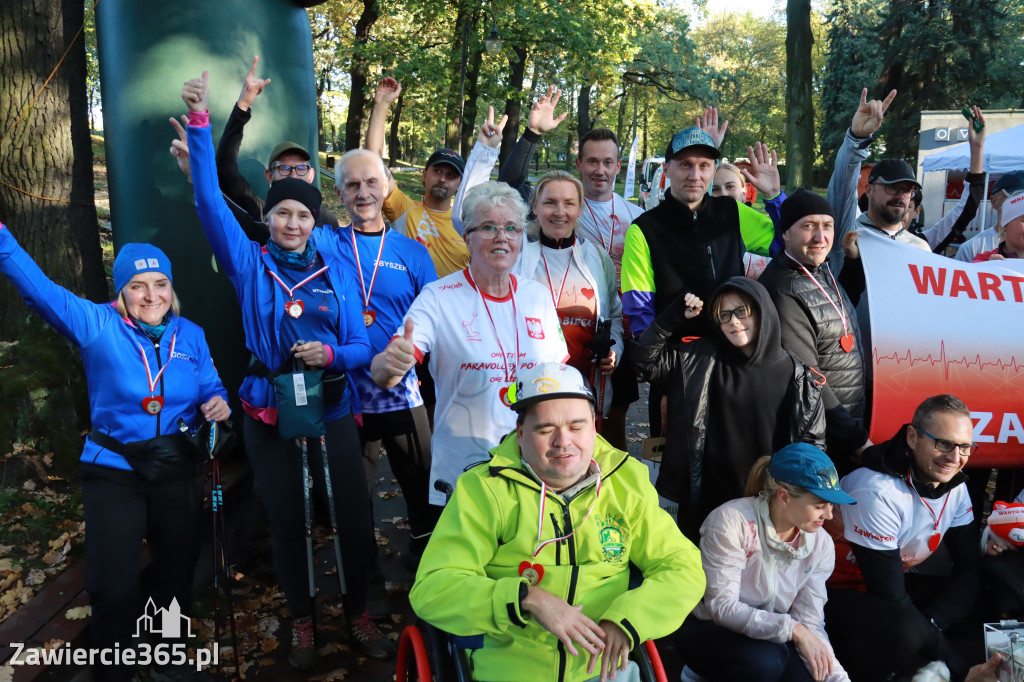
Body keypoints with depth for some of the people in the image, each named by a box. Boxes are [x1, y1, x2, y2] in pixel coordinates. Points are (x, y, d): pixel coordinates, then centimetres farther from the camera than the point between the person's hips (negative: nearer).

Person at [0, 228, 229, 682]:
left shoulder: (191, 335, 1)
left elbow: (211, 393, 7)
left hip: (178, 473, 3)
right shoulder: (96, 326, -8)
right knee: (113, 588, 0)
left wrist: (218, 406, -16)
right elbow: (38, 286, -18)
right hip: (113, 474, -3)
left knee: (177, 575, 17)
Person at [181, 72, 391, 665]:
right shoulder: (250, 263, 1)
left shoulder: (336, 270, 3)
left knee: (358, 518, 2)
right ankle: (303, 622, 32)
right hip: (270, 413, 0)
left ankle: (358, 612, 26)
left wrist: (330, 354, -19)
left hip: (333, 409, 1)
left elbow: (361, 345, 2)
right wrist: (200, 122, -19)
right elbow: (210, 200, -11)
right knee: (287, 522, 11)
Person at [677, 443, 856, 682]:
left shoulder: (821, 544, -5)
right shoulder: (732, 521, -23)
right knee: (767, 660, -33)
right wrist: (793, 629, -32)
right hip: (709, 631, -5)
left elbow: (810, 624, -7)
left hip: (768, 637, 6)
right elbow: (721, 606, -26)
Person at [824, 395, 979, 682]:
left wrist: (927, 623, -20)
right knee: (903, 630, -35)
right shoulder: (877, 492, -28)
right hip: (838, 592, -8)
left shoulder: (954, 485, -4)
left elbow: (969, 567, -2)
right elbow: (891, 598, -25)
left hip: (897, 583, 8)